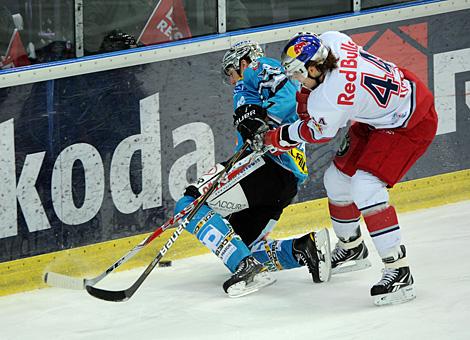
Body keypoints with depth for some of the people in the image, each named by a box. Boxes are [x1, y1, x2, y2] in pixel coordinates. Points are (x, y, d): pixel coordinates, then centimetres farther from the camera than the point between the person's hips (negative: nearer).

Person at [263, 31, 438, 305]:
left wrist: (278, 139, 2)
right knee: (337, 179, 14)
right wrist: (307, 93, 4)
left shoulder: (330, 97, -34)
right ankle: (352, 248, 39)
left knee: (365, 187, -25)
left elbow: (318, 132, -13)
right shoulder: (330, 41, -15)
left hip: (411, 125, -10)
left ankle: (399, 273, -23)